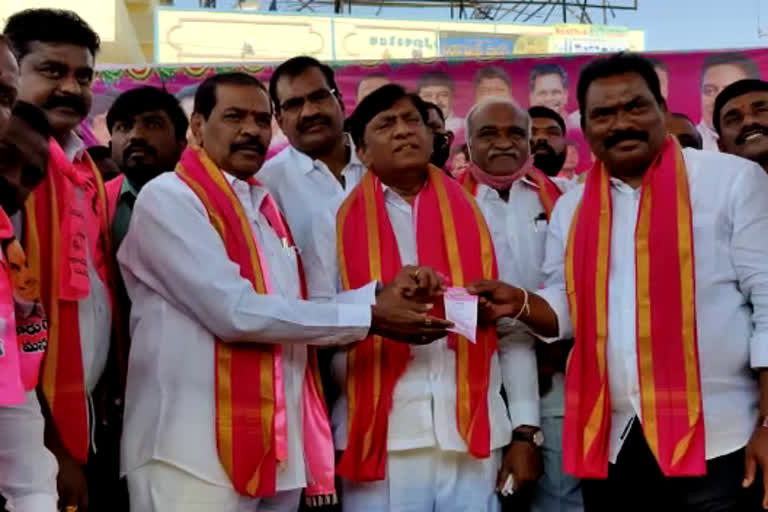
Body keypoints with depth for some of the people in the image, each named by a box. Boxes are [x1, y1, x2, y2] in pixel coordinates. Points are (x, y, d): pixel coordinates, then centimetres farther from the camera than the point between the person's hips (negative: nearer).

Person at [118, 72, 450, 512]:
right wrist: (369, 316, -14)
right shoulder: (168, 198, -7)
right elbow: (234, 311, -18)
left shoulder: (267, 209, 17)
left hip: (278, 450, 7)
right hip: (195, 454, -7)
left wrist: (382, 292, 0)